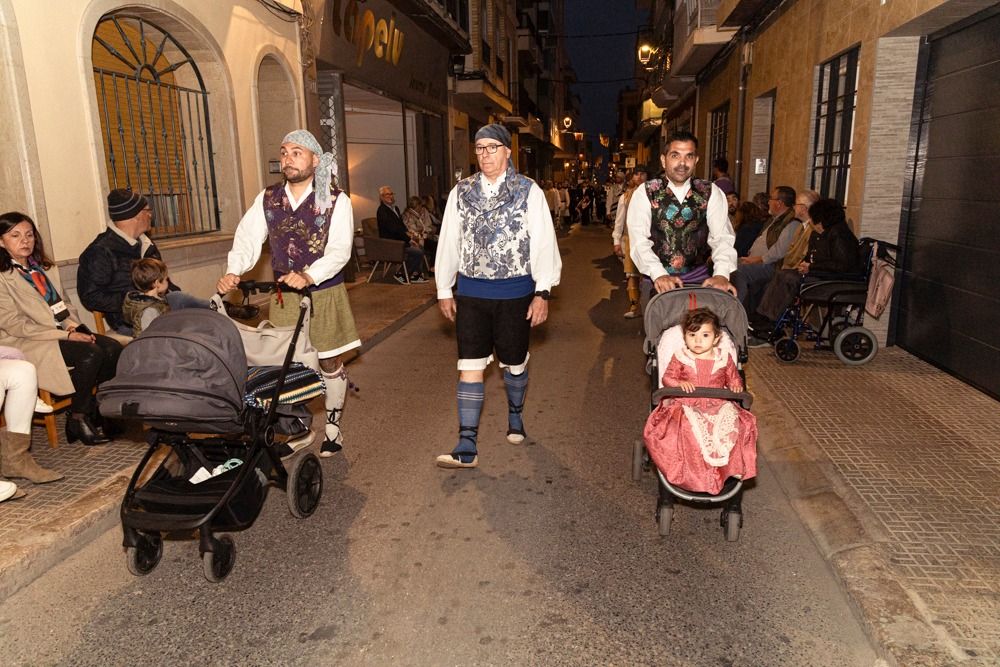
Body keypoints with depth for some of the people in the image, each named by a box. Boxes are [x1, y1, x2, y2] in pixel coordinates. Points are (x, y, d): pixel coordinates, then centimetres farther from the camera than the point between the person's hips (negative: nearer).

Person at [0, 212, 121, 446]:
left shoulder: (35, 268, 18)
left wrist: (73, 327, -2)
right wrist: (66, 335, -18)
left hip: (57, 332, 7)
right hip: (25, 343, -7)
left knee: (113, 348, -16)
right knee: (91, 354, -29)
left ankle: (95, 411, -5)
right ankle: (78, 419, -12)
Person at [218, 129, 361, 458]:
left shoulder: (336, 200, -8)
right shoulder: (267, 199, 3)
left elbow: (339, 249, -17)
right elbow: (248, 238, -4)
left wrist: (309, 276, -34)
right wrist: (233, 272, -23)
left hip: (324, 293, -3)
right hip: (284, 296, 3)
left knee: (330, 362, 8)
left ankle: (333, 426, 26)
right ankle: (300, 428, 28)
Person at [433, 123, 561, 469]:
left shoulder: (528, 191, -3)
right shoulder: (461, 192, 5)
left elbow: (543, 243, -5)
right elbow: (448, 242, 9)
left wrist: (543, 292, -10)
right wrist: (444, 290, 8)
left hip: (515, 293, -2)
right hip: (471, 293, 2)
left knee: (514, 363, 13)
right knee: (470, 366, -1)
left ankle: (515, 416, 41)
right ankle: (467, 447, 3)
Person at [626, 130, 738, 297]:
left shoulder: (711, 193, 5)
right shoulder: (645, 193, -1)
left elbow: (722, 236, -6)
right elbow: (639, 240, -12)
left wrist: (721, 274, -24)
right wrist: (659, 274, -28)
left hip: (698, 277, 2)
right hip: (656, 279, -1)